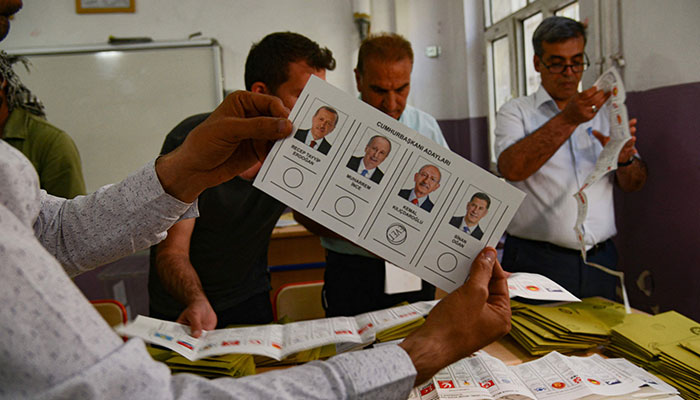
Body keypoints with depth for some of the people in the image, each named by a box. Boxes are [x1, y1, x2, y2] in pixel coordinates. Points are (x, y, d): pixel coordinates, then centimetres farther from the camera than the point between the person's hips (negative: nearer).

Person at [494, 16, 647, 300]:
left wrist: (625, 158, -12)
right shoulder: (516, 112, 2)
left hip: (599, 261, 4)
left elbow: (633, 184, 10)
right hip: (537, 262, -4)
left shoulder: (604, 112, 14)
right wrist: (568, 120, -23)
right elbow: (512, 168, -18)